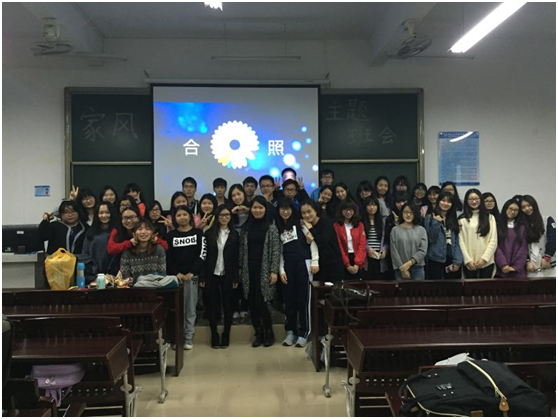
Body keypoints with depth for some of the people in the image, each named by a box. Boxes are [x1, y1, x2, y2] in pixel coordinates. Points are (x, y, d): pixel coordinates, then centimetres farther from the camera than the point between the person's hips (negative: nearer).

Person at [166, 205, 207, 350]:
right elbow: (167, 257, 4)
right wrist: (176, 273, -9)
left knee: (190, 308, 3)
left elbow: (202, 254, -3)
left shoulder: (198, 233, 4)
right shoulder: (171, 235, 9)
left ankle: (189, 337, 12)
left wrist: (192, 273, -12)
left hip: (192, 276, -1)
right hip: (176, 276, 1)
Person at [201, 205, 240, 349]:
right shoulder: (209, 233, 1)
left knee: (227, 305, 6)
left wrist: (235, 278, -3)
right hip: (212, 274, 0)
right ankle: (214, 335, 16)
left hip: (227, 275, 0)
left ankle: (226, 335, 18)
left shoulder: (234, 234, 3)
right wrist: (202, 276, -6)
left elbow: (236, 258, 1)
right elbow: (204, 256, -1)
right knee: (212, 305, 5)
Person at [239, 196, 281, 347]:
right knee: (252, 302, 4)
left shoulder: (271, 227, -2)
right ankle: (258, 333, 18)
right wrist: (240, 268, 8)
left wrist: (274, 271, -11)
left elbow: (276, 250, -6)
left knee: (260, 302, -6)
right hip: (249, 270, 4)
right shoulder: (246, 227, 9)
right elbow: (242, 249, 12)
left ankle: (268, 333, 14)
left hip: (264, 270, -4)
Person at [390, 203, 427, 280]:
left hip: (417, 268, 1)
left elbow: (423, 250, -2)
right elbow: (394, 252, -3)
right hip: (400, 269, -1)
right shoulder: (395, 230, 2)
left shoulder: (421, 230, 5)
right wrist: (402, 269, -8)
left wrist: (409, 263, -12)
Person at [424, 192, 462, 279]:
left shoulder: (453, 219, 13)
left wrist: (457, 260, -2)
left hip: (451, 259, 4)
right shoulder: (430, 217, 0)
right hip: (435, 259, -4)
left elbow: (457, 241, 8)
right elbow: (430, 238, -7)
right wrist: (436, 222, -14)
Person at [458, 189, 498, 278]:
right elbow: (461, 241, -1)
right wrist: (468, 260, -10)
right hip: (469, 263, -1)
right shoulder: (462, 219, 5)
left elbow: (494, 241, 2)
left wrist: (484, 258, -8)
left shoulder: (490, 217, 9)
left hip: (487, 262, 1)